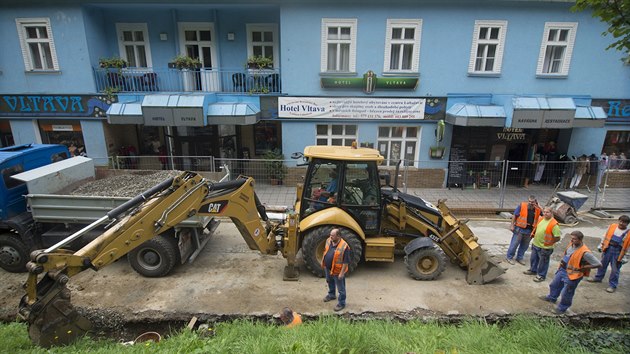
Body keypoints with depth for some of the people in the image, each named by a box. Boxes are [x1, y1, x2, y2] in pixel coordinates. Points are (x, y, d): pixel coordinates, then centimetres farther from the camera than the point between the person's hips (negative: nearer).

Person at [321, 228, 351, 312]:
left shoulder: (344, 246, -29)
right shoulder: (328, 241, -8)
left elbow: (345, 262, -23)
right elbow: (325, 251, 9)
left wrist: (342, 273, -20)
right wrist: (323, 262, 14)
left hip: (337, 271, -7)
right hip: (328, 268, 7)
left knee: (340, 288, 12)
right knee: (330, 283, 30)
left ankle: (341, 303, 30)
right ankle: (331, 295, 54)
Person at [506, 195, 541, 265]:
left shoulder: (537, 209, 0)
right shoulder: (522, 205, -11)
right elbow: (515, 216, -7)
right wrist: (512, 225, -9)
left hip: (529, 231, 4)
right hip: (519, 229, -4)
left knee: (525, 245, 15)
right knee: (515, 243, 2)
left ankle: (519, 258, 31)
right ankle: (509, 257, 16)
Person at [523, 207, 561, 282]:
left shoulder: (553, 224, -22)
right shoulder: (541, 219, 1)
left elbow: (557, 237, -19)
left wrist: (550, 242, -18)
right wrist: (533, 233, 10)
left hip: (545, 247, -7)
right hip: (535, 244, 7)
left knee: (543, 262, 9)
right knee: (533, 258, 23)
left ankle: (541, 275, 25)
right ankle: (533, 270, 43)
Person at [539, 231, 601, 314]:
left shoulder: (585, 253, -28)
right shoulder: (571, 245, -5)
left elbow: (598, 264, -24)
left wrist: (582, 268, -19)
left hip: (572, 275, -8)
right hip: (562, 270, 8)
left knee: (566, 293, 8)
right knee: (554, 285, 26)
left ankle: (562, 308, 30)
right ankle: (552, 297, 51)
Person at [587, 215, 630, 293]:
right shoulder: (612, 226, -2)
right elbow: (606, 236, 9)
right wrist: (601, 245, 12)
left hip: (618, 252, -4)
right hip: (608, 248, 4)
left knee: (615, 269, 5)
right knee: (602, 264, 18)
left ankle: (612, 285, 19)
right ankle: (598, 278, 36)